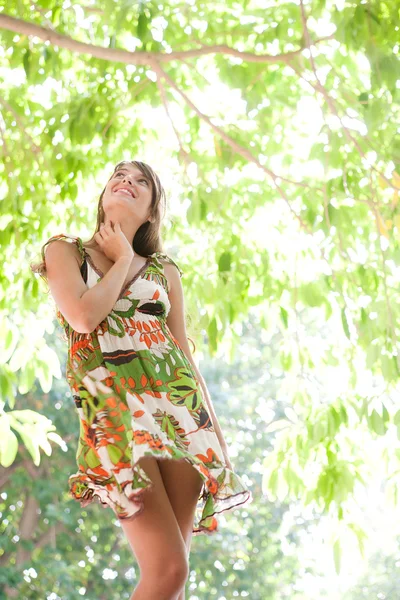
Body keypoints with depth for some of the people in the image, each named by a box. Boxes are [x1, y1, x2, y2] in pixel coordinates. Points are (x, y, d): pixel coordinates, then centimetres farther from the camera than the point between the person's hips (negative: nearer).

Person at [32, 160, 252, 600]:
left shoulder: (164, 271, 17)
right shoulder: (64, 250, 10)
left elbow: (186, 357, 15)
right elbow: (84, 317, -10)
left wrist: (218, 439, 9)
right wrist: (123, 261, 5)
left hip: (179, 411, 4)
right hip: (115, 413, -3)